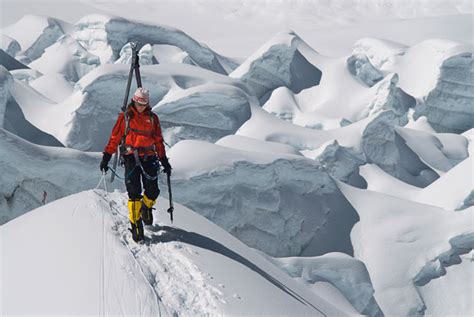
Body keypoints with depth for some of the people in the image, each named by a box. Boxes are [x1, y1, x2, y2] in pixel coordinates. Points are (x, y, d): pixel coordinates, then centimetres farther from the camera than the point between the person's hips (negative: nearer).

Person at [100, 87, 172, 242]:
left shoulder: (152, 118, 11)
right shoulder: (125, 117, 5)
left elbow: (158, 141, 16)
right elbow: (114, 138, 5)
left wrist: (164, 161, 13)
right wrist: (106, 157, 0)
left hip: (148, 158, 2)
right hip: (131, 158, -2)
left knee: (153, 191, -1)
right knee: (134, 193, -9)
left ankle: (146, 208, 31)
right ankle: (136, 224, -3)